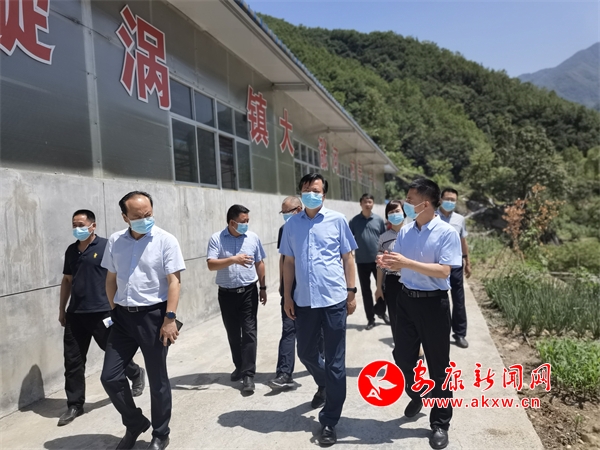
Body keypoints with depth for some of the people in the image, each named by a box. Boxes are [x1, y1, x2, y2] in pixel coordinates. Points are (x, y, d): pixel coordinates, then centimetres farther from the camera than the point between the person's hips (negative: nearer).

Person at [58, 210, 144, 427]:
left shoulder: (106, 246, -8)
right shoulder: (71, 250, 10)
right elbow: (67, 280, 18)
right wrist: (62, 309, 17)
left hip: (102, 312, -5)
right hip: (75, 314, 5)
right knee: (73, 361, 7)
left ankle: (137, 374, 37)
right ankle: (75, 405, 21)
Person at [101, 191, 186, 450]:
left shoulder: (165, 240, -10)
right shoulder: (115, 241, 4)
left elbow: (174, 281, -13)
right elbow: (111, 279, 12)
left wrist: (170, 318, -19)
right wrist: (114, 311, 10)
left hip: (153, 315, -4)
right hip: (123, 317, 5)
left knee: (157, 380, 7)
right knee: (110, 376, 8)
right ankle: (135, 423, 32)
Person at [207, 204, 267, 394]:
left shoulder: (253, 237, 0)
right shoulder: (216, 239, -7)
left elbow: (259, 263, 9)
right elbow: (211, 265, -17)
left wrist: (263, 288, 9)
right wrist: (233, 259, -29)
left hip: (249, 291, 0)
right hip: (226, 293, 0)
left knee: (249, 332, -4)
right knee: (233, 334, 13)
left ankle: (248, 374, -1)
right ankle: (239, 367, 32)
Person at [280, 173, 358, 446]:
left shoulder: (337, 220, -1)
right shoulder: (292, 224, 5)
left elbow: (347, 258, 4)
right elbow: (289, 262, 9)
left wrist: (351, 292, 1)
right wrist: (287, 296, 6)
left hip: (333, 299, -3)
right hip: (304, 300, 3)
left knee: (335, 362, 3)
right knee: (306, 353, 17)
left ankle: (329, 422, 17)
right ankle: (324, 385, 49)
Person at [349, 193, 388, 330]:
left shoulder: (379, 220, 1)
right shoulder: (354, 221, -1)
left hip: (378, 260, 0)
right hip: (362, 261, 0)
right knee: (366, 290, 8)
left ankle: (380, 310, 31)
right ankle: (370, 318, 19)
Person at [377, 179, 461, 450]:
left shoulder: (447, 233, -13)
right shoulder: (405, 231, 4)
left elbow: (443, 271, -21)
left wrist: (406, 262, -27)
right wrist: (387, 263, -13)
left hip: (433, 303, -5)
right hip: (406, 299, 6)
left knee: (438, 365, 7)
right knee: (402, 357, 15)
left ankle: (440, 423, 23)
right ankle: (416, 395, 44)